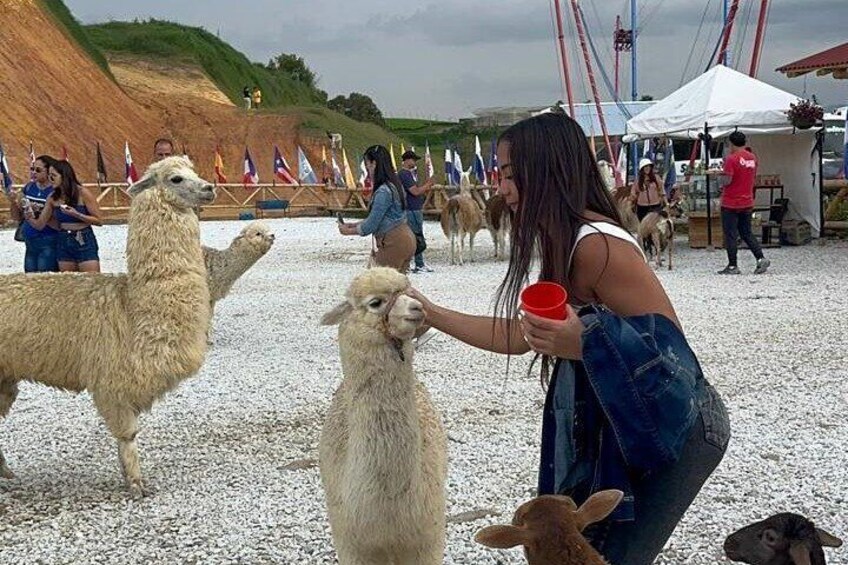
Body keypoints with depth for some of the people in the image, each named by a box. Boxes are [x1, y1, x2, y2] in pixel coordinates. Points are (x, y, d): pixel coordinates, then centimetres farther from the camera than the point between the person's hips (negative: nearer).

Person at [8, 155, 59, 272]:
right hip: (30, 243, 6)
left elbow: (60, 225, -16)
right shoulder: (29, 187, 7)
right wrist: (13, 203, -4)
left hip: (49, 244, -6)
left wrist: (39, 215, -25)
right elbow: (17, 217, 14)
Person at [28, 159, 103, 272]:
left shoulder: (83, 193, -9)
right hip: (63, 243, 5)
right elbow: (39, 224, 7)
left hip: (84, 242, -5)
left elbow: (99, 221, -9)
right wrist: (29, 217, -12)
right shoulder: (53, 198, 5)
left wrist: (77, 214, -20)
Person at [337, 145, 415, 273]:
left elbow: (370, 226, -15)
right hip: (403, 239, 10)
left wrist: (348, 231, 0)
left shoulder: (383, 192, -19)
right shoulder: (392, 184, 11)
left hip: (395, 243, -10)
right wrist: (352, 225, 15)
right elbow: (375, 219, 18)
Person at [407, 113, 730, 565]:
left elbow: (670, 345, -23)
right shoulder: (563, 245, 7)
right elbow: (517, 336, 12)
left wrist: (584, 342, -35)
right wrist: (433, 314, 14)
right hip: (632, 427, 10)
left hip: (678, 427, -10)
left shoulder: (597, 245, -24)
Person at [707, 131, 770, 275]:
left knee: (730, 235, 1)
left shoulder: (732, 158, -15)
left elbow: (727, 180, -20)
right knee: (746, 233, 16)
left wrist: (717, 173, 1)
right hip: (747, 203, 7)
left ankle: (732, 266, 4)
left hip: (731, 204, -7)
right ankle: (761, 259, 3)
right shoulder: (753, 158, 7)